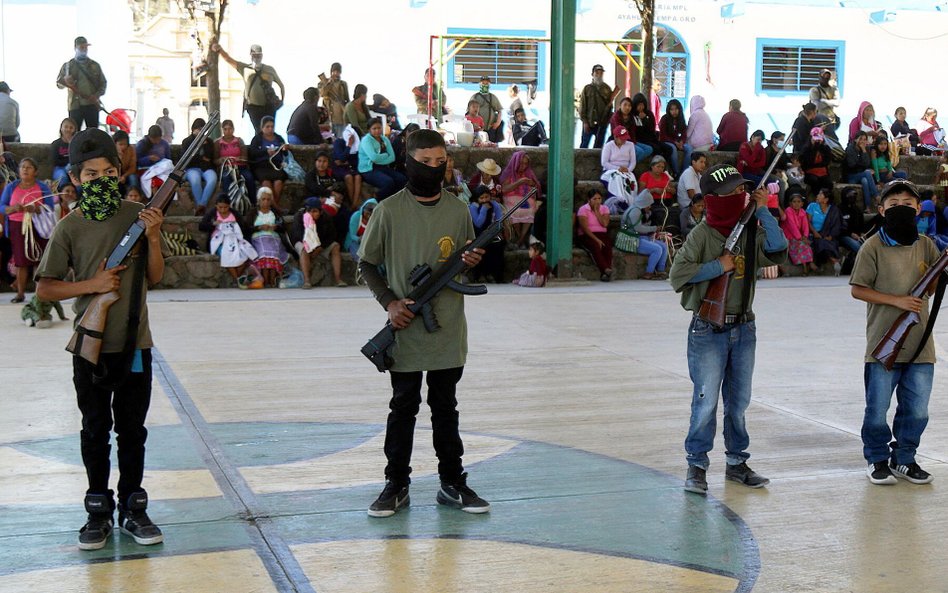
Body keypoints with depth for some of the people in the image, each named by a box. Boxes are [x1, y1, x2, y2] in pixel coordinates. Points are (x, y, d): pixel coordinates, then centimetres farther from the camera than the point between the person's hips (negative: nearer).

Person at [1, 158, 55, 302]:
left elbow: (50, 208, -2)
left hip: (37, 227, -1)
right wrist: (13, 208, -18)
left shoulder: (43, 187, 4)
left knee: (38, 260, -6)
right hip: (17, 227, 1)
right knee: (21, 261, -1)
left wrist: (35, 209, -21)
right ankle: (20, 293, 3)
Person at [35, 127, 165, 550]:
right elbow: (44, 288, -3)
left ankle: (133, 510, 20)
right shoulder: (69, 228, -5)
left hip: (135, 344, 1)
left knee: (132, 429, 9)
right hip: (92, 347, -1)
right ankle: (99, 511, 20)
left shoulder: (137, 215, 0)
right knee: (95, 431, 9)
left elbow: (154, 277, 4)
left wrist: (152, 237, -11)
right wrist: (91, 285, -16)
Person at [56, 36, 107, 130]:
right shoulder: (68, 65, 9)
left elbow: (103, 83, 12)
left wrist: (97, 95, -6)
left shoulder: (95, 65, 12)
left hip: (92, 104, 1)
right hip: (75, 105, -1)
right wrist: (65, 81, -16)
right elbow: (58, 83, 8)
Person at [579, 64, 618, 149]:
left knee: (598, 145, 5)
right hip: (589, 122, -2)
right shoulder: (587, 88, 3)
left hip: (603, 122, 2)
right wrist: (585, 121, -7)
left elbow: (610, 105, 11)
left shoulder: (607, 89, 8)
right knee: (584, 144, -1)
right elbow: (582, 106, 0)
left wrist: (608, 119, -2)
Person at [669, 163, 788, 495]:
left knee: (739, 401, 13)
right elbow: (677, 275, -15)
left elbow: (778, 253, -12)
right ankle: (696, 466, 8)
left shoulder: (751, 232, 4)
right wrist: (717, 266, -17)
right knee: (706, 400, -5)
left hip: (743, 329, 5)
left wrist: (763, 211, -11)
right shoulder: (702, 235, -10)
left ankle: (736, 463, 25)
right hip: (708, 331, -5)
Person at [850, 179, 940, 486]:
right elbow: (858, 289, -8)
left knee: (916, 410, 10)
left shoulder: (925, 245, 8)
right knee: (878, 409, 5)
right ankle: (877, 460, 21)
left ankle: (904, 459, 26)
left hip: (919, 343, 4)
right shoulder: (873, 246, -6)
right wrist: (897, 301, -15)